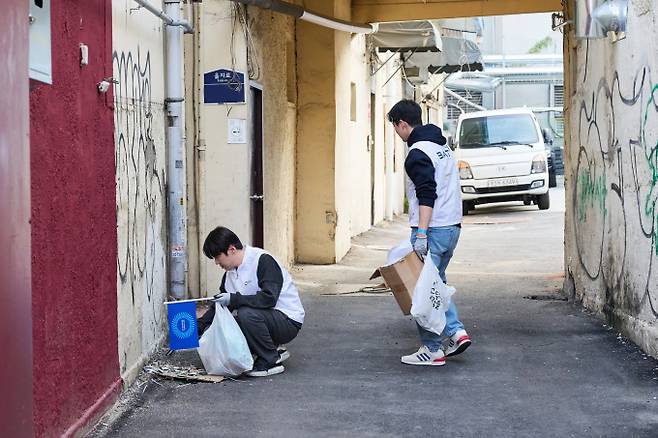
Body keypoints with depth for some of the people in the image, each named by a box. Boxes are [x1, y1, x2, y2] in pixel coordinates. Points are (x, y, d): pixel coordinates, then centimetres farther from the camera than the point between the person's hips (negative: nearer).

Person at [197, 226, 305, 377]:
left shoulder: (263, 260, -19)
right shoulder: (229, 272, 7)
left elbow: (268, 298, -30)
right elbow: (220, 305, 14)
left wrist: (234, 299, -29)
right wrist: (198, 326, 1)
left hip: (288, 321, -8)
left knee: (246, 313, -33)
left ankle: (270, 361, -13)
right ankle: (272, 352, 6)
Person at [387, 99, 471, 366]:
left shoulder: (418, 153, -13)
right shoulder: (441, 146, 17)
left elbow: (426, 196, -22)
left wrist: (421, 234, -25)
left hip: (432, 229, -10)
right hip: (452, 226, 10)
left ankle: (432, 350, 2)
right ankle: (456, 331, 10)